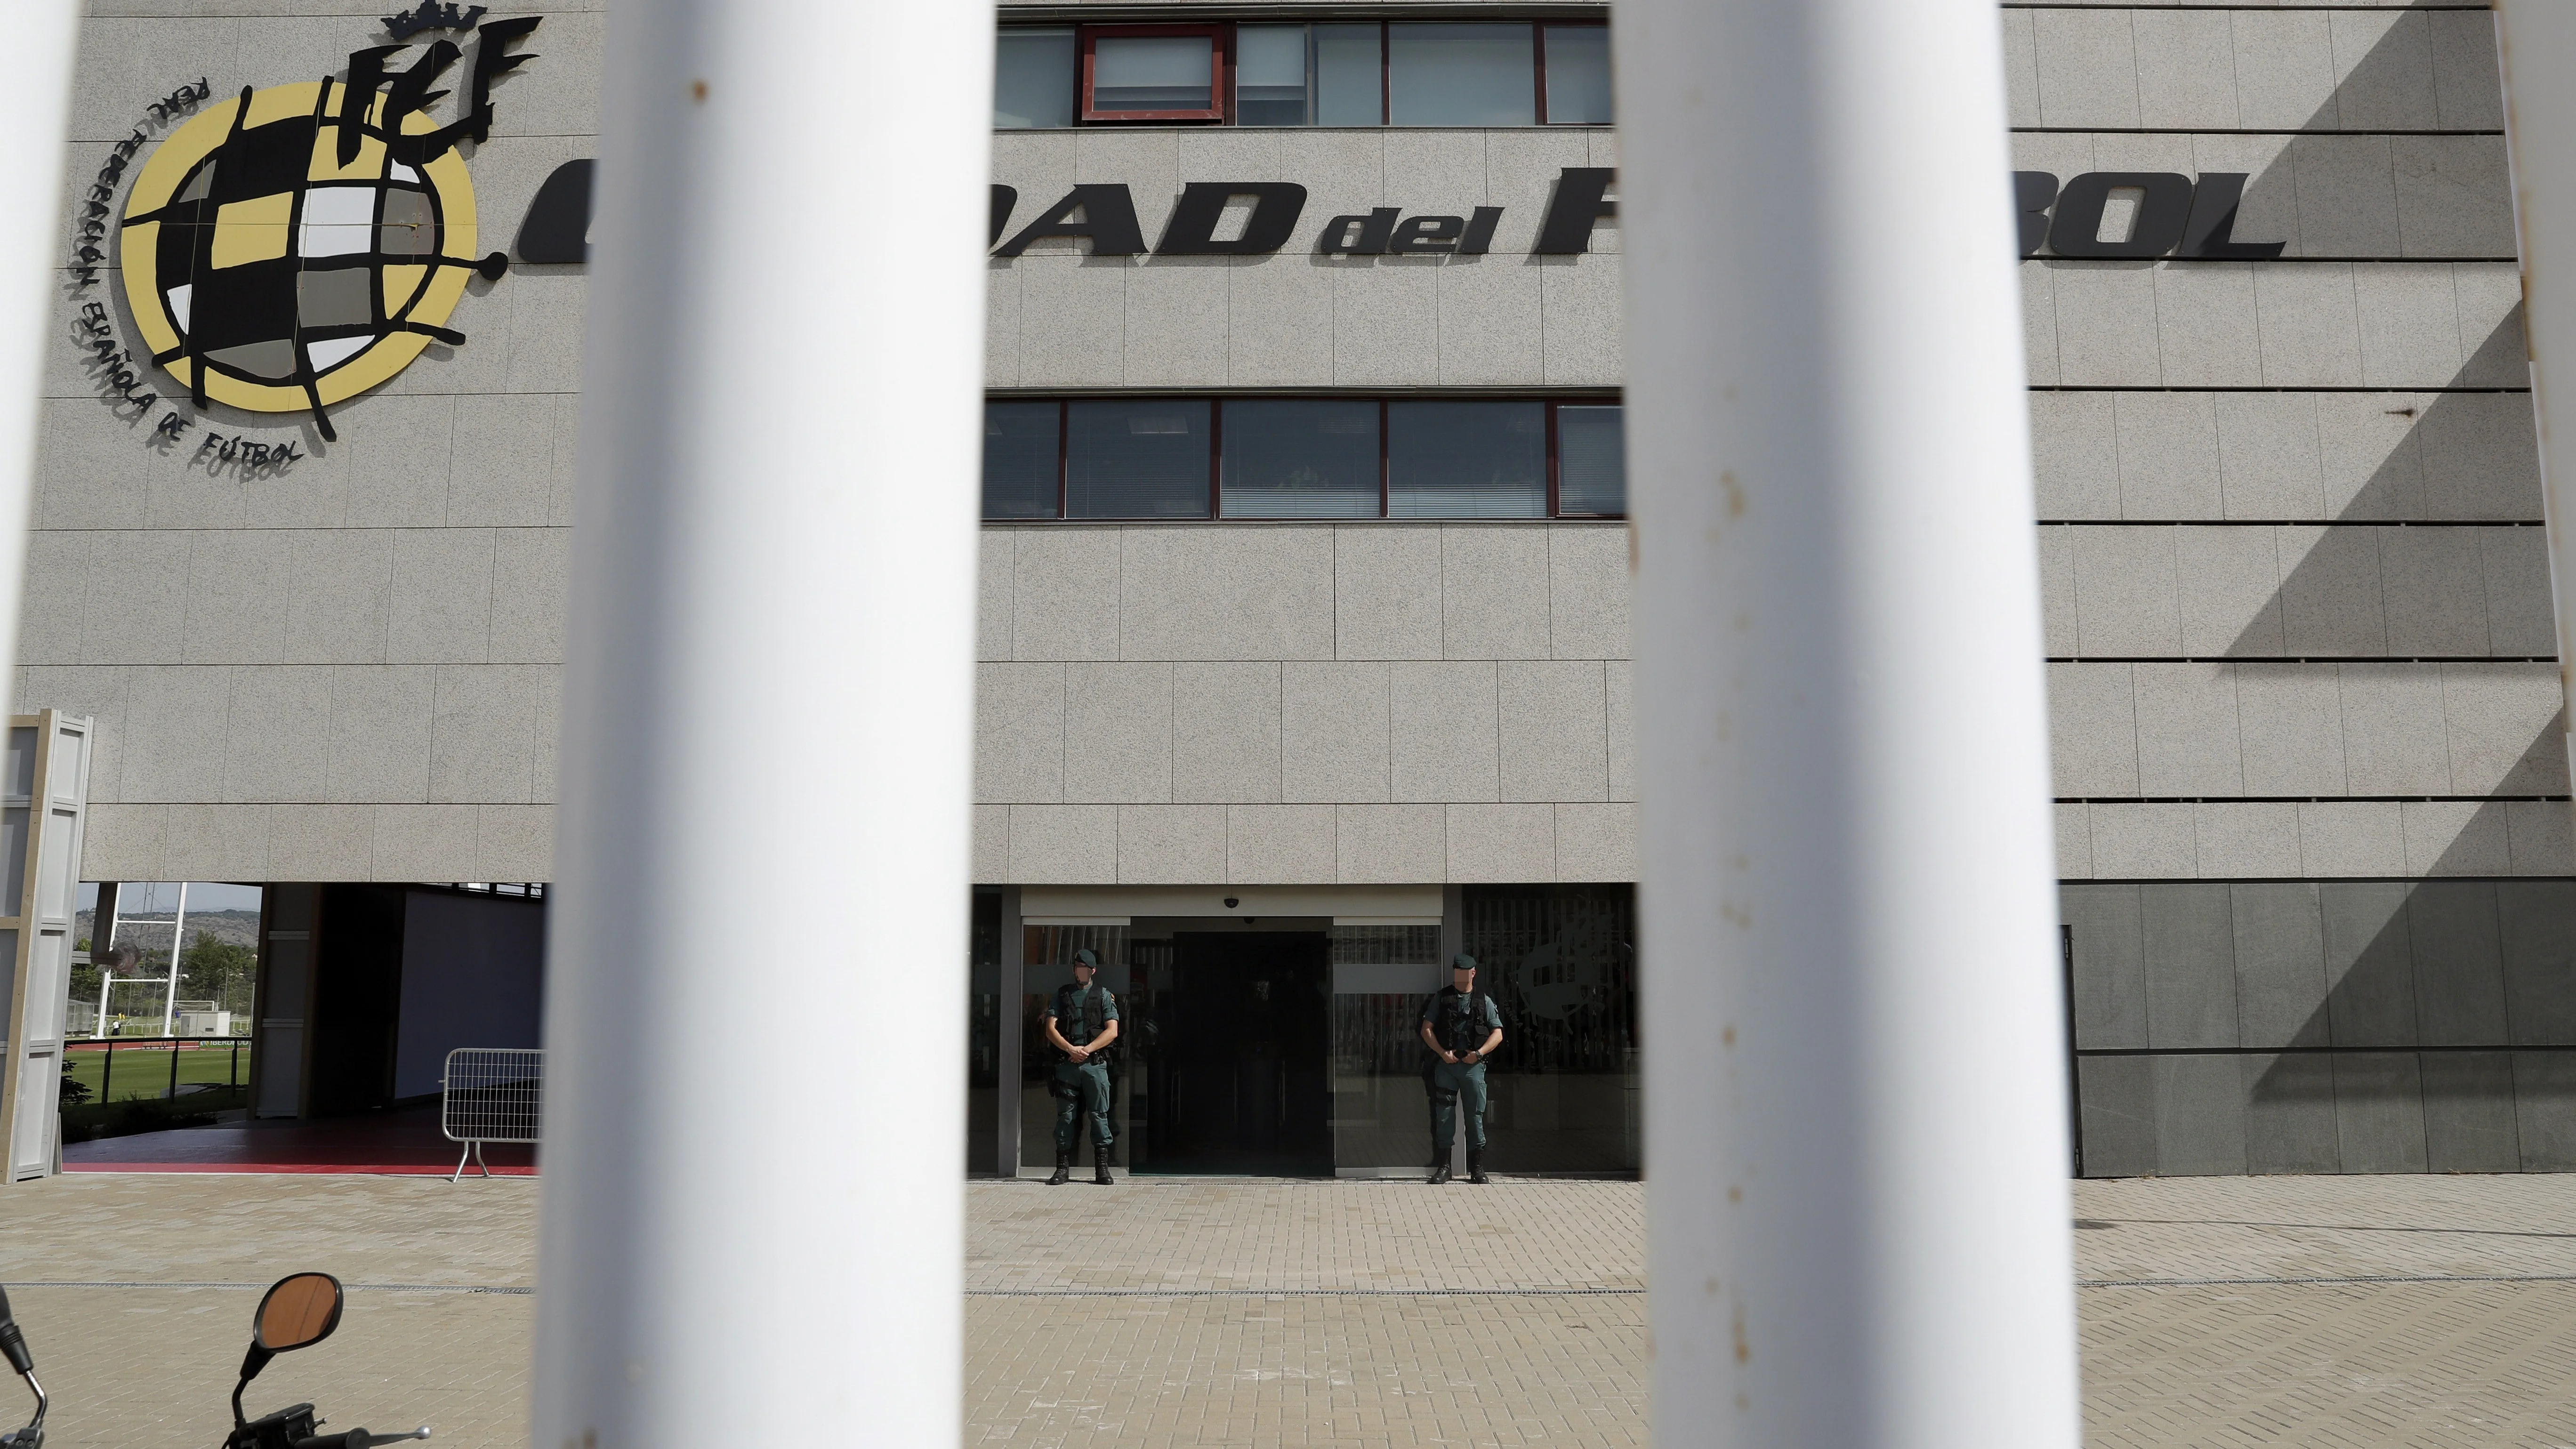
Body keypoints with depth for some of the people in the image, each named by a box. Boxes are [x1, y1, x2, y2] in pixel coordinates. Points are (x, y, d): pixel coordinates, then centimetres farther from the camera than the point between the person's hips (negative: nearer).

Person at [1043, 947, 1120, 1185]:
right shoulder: (1061, 995, 12)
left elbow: (1112, 1031, -1)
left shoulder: (1104, 995, 8)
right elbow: (1050, 1029, 4)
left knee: (1099, 1115, -2)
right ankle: (1063, 1167, 8)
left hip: (1095, 1065, -1)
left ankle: (1102, 1168, 2)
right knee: (1065, 1116, 2)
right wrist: (1071, 1049, -11)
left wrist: (1087, 1049, -11)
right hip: (1067, 1065, 1)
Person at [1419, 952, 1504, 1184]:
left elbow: (1498, 1034, 5)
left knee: (1476, 1115, 1)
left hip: (1473, 1065, 0)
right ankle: (1443, 1167, 7)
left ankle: (1477, 1168, 9)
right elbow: (1427, 1029, 5)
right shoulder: (1441, 997, 8)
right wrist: (1443, 1053, -7)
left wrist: (1479, 1054, -9)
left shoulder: (1484, 1001, 8)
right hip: (1446, 1064, 0)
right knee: (1444, 1115, 0)